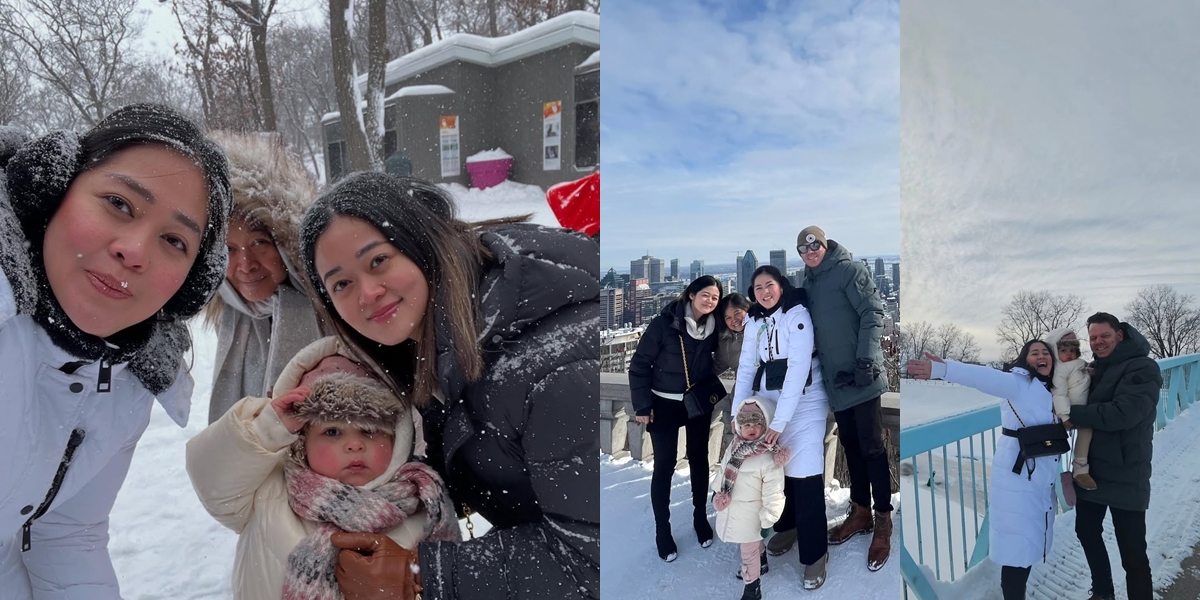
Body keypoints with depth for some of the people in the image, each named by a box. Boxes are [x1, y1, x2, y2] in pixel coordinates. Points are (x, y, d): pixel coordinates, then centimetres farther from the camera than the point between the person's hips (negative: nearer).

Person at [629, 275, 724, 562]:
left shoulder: (713, 327, -5)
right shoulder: (664, 323, -17)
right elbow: (640, 364, -13)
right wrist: (642, 405, -14)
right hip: (665, 405, -4)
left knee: (699, 461, 14)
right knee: (664, 466, 1)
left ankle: (700, 518, 32)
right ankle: (662, 530, 15)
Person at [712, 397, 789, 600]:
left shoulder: (769, 459, -27)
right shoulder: (735, 445, -6)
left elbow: (773, 495, -22)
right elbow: (723, 469, 11)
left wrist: (767, 519, -17)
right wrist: (716, 490, 16)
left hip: (748, 513, -7)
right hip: (730, 508, 7)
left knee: (749, 551, 10)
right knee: (753, 544, 30)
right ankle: (761, 564, 54)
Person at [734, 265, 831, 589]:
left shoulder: (797, 314, -14)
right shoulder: (754, 321, 6)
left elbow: (799, 367, -21)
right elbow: (746, 366, 3)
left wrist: (780, 421, -25)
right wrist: (737, 413, -7)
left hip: (803, 404, -5)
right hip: (768, 400, 6)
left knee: (805, 478, -9)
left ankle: (815, 555, 4)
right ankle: (785, 528, 32)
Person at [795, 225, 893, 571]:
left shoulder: (849, 269, -8)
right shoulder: (809, 281, 13)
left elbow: (872, 313, -14)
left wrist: (866, 360, -21)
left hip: (861, 377, -7)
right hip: (836, 379, 7)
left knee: (872, 447, -1)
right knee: (850, 445, 15)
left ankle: (883, 522, 9)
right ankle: (861, 512, 28)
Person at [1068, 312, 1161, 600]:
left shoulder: (1143, 369, -13)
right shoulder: (1095, 368, 10)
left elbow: (1122, 413, -27)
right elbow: (1088, 408, 17)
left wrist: (1073, 414, -20)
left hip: (1125, 476, -8)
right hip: (1091, 470, 8)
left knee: (1132, 551, -2)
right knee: (1087, 531, 20)